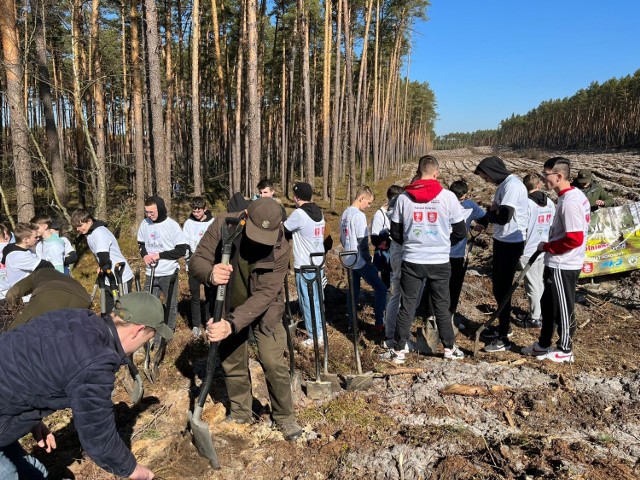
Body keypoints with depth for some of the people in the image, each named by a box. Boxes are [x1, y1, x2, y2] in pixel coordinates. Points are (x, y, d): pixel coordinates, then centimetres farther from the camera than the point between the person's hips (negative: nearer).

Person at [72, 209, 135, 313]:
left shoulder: (99, 233, -19)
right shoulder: (89, 234, 11)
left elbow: (104, 258, -27)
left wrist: (103, 268, -9)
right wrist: (102, 268, 3)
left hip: (121, 278, -10)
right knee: (108, 311, 14)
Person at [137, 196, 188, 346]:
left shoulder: (172, 225, -13)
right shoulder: (145, 224, 0)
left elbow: (182, 249, -13)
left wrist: (160, 255, -18)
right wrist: (144, 255, -6)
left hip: (169, 273, -3)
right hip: (150, 273, 3)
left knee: (170, 305, 12)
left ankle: (169, 332, 32)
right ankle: (154, 338, 11)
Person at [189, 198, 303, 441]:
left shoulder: (280, 249, -29)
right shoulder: (223, 225, -25)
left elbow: (264, 295, -32)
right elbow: (196, 261, -20)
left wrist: (232, 324, -43)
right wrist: (210, 274, -45)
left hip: (264, 311, -2)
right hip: (229, 307, 2)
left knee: (273, 363, -7)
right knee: (232, 364, 14)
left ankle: (284, 416, 19)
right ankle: (240, 414, 37)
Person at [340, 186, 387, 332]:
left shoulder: (345, 214, 10)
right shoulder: (359, 215, -17)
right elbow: (362, 242, -19)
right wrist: (369, 260, -9)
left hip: (350, 261, 9)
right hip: (361, 262, -9)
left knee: (353, 292, 15)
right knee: (381, 289, -2)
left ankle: (352, 322, 20)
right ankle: (379, 323, -1)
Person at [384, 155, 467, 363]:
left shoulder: (404, 198, -4)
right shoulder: (448, 197, -7)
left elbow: (395, 233, 3)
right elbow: (460, 232, 0)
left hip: (411, 262, 0)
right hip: (440, 262, 0)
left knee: (407, 307, 9)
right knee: (442, 307, 13)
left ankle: (398, 350, 15)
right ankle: (450, 348, 26)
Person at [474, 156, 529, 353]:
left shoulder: (512, 185, -19)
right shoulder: (503, 184, 12)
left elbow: (503, 216, -27)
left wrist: (489, 214, -8)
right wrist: (491, 213, -9)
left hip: (511, 244, -10)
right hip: (501, 241, 10)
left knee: (502, 289, -4)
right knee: (498, 287, 18)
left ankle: (503, 338, 5)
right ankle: (504, 327, 34)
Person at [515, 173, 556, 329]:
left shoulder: (527, 204, -18)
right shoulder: (550, 203, 2)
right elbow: (552, 226, 9)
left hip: (529, 251, -6)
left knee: (532, 285, 3)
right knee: (541, 283, 18)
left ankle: (534, 318, 12)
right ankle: (540, 312, 29)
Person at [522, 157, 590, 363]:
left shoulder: (569, 201, -23)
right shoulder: (575, 195, 9)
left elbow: (574, 239, -26)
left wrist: (547, 247, -14)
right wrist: (549, 247, 11)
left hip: (562, 265, -10)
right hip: (558, 263, 10)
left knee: (563, 308, 6)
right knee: (549, 305, 19)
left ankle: (565, 350, 22)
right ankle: (543, 345, 32)